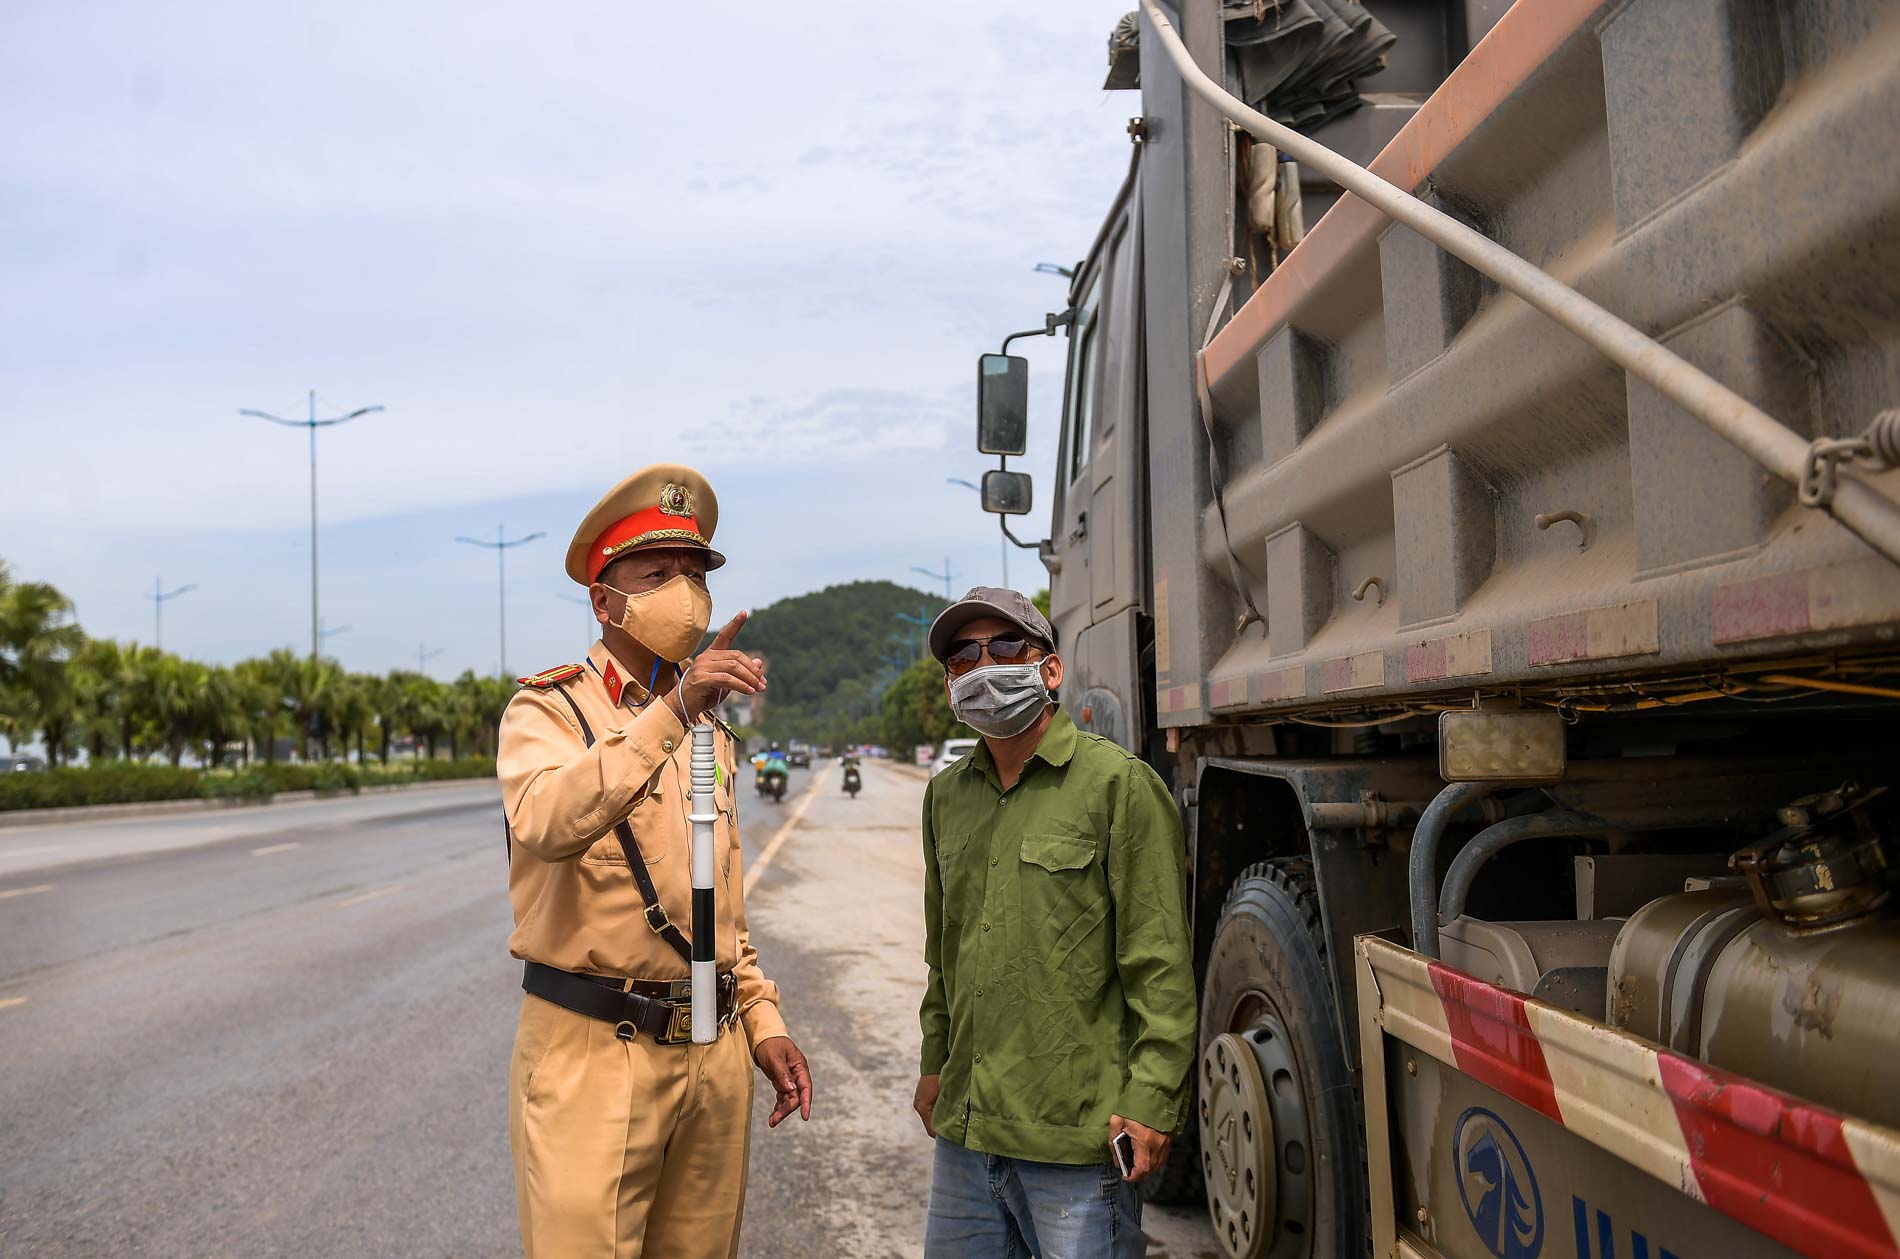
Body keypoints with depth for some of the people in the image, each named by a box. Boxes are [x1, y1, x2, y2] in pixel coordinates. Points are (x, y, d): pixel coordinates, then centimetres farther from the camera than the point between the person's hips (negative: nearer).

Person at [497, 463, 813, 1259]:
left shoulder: (710, 730, 14)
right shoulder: (548, 709, -6)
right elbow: (545, 826, -29)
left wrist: (763, 1022, 12)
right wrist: (671, 708, -35)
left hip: (713, 1054, 6)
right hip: (593, 1052, -6)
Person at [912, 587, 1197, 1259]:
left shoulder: (1119, 782, -9)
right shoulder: (946, 796, 12)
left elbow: (1160, 963, -10)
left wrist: (1151, 1100, -13)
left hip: (1079, 1133, -6)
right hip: (964, 1128, 6)